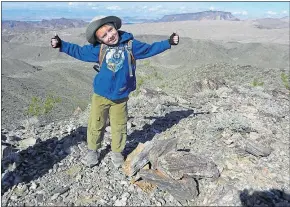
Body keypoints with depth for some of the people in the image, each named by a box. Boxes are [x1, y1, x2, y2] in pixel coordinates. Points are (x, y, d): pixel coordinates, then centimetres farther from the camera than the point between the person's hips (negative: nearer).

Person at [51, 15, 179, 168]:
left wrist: (168, 42, 7)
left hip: (120, 97, -1)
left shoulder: (130, 44, -3)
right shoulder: (97, 49, -1)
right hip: (100, 96, 1)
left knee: (119, 127, 8)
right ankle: (93, 150, 31)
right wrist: (62, 45, 5)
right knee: (95, 125, 9)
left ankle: (117, 152, 30)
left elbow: (149, 49, 8)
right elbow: (79, 52, 12)